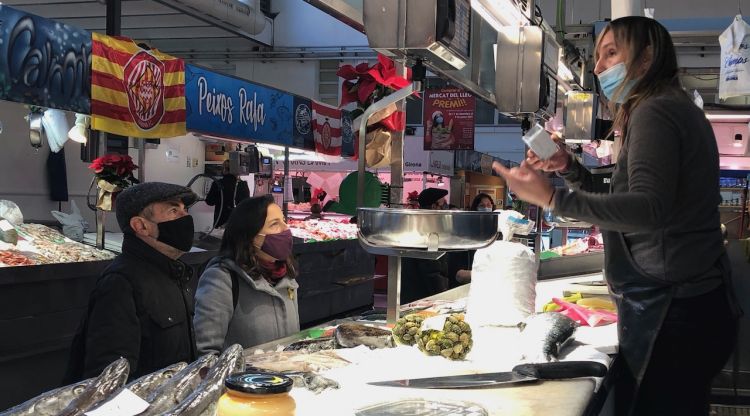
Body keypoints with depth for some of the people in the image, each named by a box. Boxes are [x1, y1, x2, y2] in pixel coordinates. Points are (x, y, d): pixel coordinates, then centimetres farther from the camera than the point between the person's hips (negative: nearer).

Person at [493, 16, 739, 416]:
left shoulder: (654, 112, -12)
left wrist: (552, 197, -29)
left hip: (671, 314, -11)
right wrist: (570, 168, 12)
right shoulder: (677, 109, 20)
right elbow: (621, 205, 25)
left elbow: (648, 209, -27)